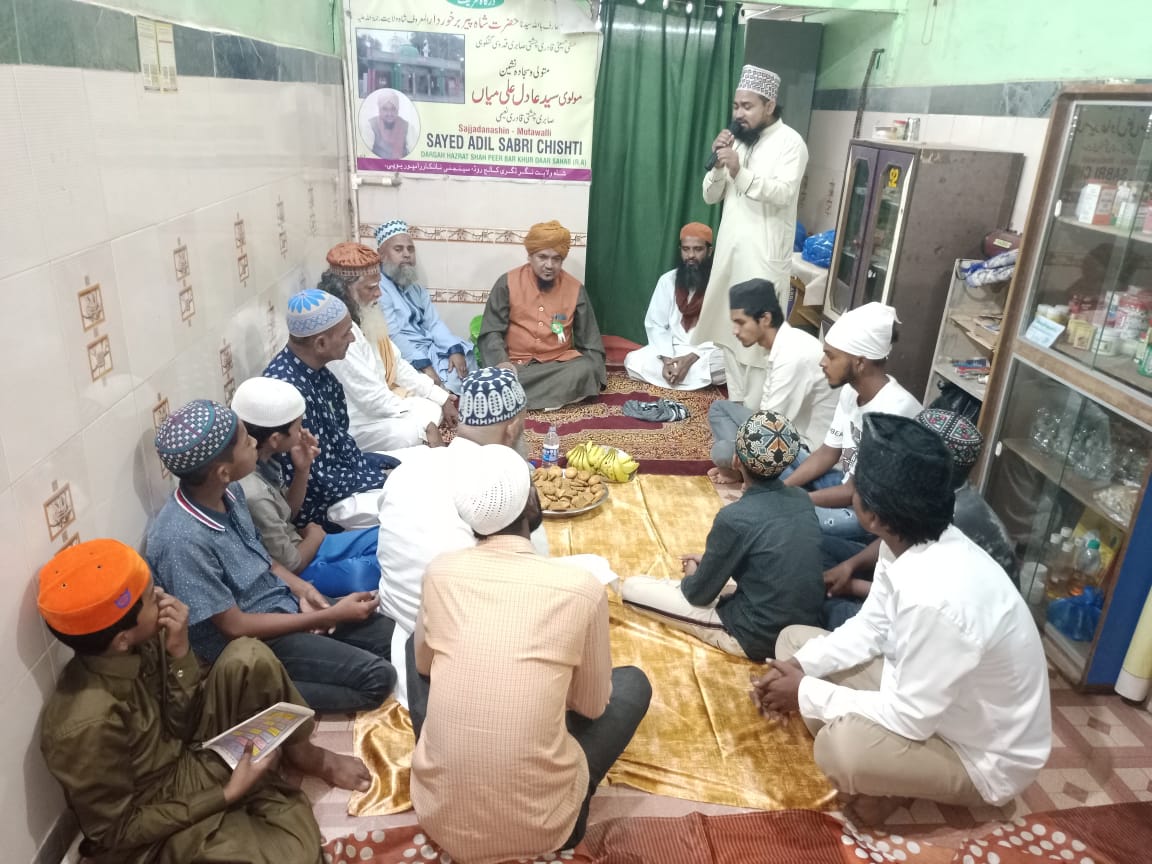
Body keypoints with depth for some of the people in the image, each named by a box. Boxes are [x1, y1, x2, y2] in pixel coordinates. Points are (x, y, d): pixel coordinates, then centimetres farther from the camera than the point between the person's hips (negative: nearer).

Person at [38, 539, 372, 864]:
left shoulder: (141, 643, -15)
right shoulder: (86, 724, -33)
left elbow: (183, 724, -4)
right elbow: (116, 832, -21)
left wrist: (179, 653, -20)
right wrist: (227, 795, -22)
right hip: (158, 830, -6)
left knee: (248, 659, -13)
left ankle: (303, 754, 8)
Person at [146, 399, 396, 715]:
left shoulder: (229, 491, -6)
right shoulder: (182, 541, -30)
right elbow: (235, 627, -22)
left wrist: (302, 589, -5)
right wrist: (331, 615, -18)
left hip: (283, 603, 8)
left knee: (393, 636, 3)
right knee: (378, 677, -16)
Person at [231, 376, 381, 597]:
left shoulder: (261, 462, -7)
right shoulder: (254, 494, -34)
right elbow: (289, 566, -22)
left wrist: (302, 470, -7)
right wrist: (314, 536, -3)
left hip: (295, 546, 9)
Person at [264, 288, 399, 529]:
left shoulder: (314, 368, -4)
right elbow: (313, 483, -27)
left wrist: (375, 465, -1)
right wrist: (381, 479, -16)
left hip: (336, 469, 9)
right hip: (314, 502, -9)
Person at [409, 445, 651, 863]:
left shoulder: (440, 570, -6)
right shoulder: (581, 588, -13)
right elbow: (592, 705, 4)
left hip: (438, 815, 3)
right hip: (540, 827, -2)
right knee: (632, 682, 20)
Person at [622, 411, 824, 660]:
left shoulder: (734, 518, -23)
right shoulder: (803, 499, -3)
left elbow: (699, 595, -11)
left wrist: (692, 576, 12)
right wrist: (711, 560, 17)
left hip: (759, 637, -7)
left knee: (632, 587, -3)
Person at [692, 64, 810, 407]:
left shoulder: (789, 142, -8)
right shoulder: (739, 141, 13)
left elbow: (782, 193, -21)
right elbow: (711, 196, 11)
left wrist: (740, 173, -30)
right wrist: (719, 165, -8)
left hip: (764, 255, -7)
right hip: (730, 249, 7)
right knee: (729, 329, 11)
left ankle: (753, 414, 4)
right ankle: (736, 402, 23)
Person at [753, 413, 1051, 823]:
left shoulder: (938, 598, -40)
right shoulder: (912, 543, -12)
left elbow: (910, 719, -29)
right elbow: (870, 629, 3)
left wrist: (807, 694, -19)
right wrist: (800, 667, -10)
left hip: (985, 754, -8)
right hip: (932, 695, 8)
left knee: (841, 745, -37)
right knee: (794, 639, 4)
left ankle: (883, 787, -2)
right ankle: (870, 775, 5)